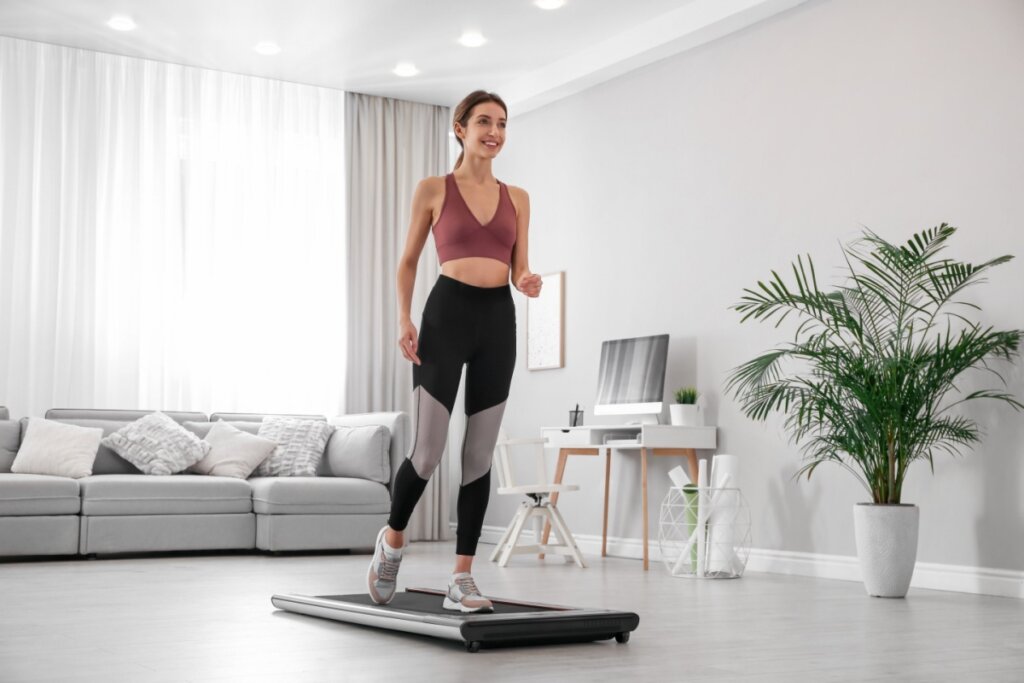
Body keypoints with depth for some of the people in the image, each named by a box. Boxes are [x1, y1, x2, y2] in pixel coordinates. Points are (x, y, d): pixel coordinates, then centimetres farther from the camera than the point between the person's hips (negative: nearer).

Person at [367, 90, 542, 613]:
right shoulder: (433, 190, 4)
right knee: (428, 451, -8)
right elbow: (408, 260, 9)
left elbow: (518, 268, 15)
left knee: (479, 455, 2)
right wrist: (403, 319, -5)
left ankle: (462, 579, 9)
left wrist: (529, 282, -9)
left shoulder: (517, 198, 13)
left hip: (498, 320, 4)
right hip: (447, 315, -3)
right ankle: (392, 539, 22)